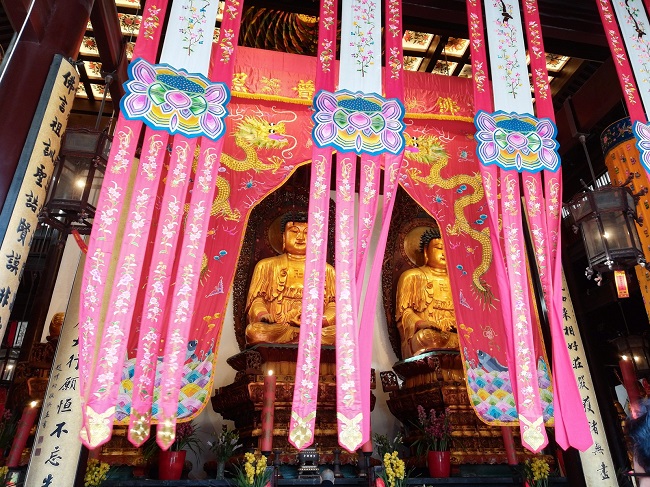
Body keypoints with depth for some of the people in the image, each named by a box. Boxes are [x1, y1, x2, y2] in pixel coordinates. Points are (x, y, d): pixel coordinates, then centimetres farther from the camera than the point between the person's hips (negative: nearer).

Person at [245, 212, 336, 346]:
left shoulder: (327, 270, 22)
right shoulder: (267, 266, 20)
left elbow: (335, 304, 11)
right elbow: (256, 299, 9)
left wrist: (322, 321, -11)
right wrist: (262, 315, -14)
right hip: (275, 329, 1)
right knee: (255, 331, -34)